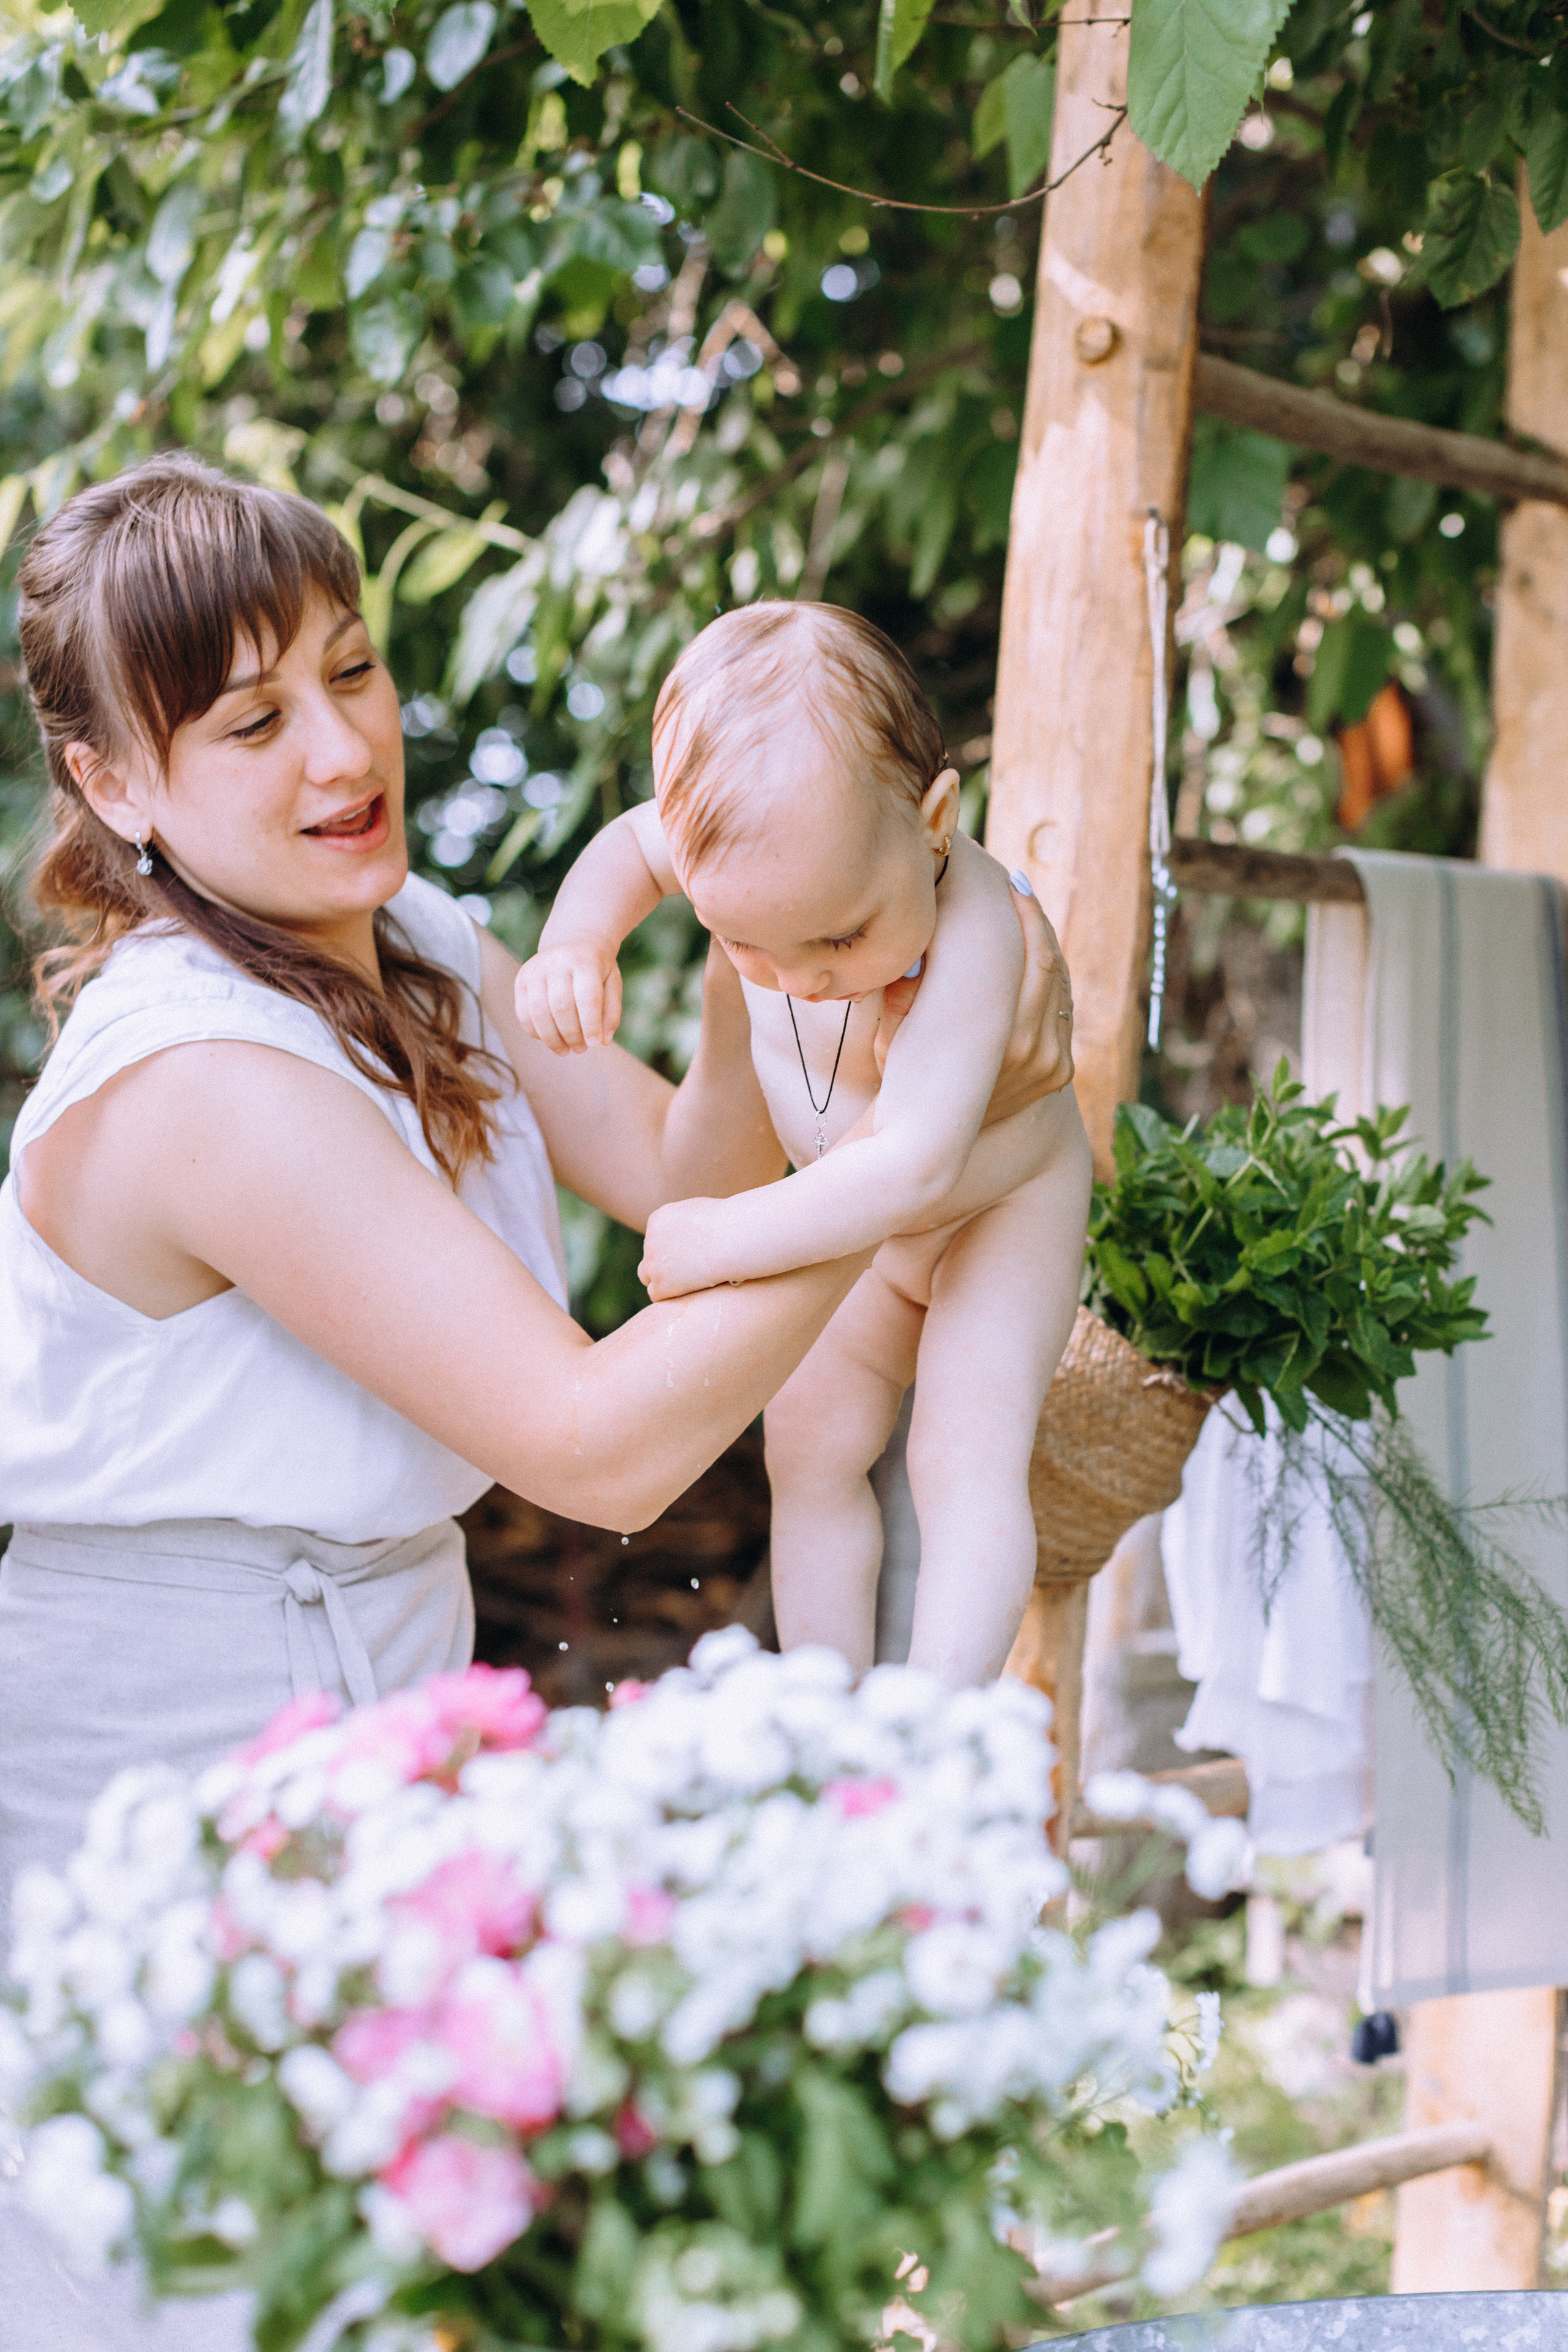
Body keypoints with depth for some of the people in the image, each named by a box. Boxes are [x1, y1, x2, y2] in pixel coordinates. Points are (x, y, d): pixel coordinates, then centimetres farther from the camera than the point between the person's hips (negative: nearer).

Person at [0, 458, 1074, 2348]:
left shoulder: (417, 948, 2)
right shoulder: (197, 1079, -28)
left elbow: (680, 1176, 1)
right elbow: (603, 1446, -29)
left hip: (366, 1690, 8)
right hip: (173, 1775, -8)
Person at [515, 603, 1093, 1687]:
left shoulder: (972, 931, -44)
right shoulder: (763, 839, -25)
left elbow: (916, 1162, -50)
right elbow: (632, 844, -3)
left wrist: (730, 1239, -45)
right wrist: (576, 939, -24)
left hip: (1002, 1204, -6)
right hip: (863, 1218, 6)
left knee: (967, 1460, -18)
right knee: (809, 1444, 6)